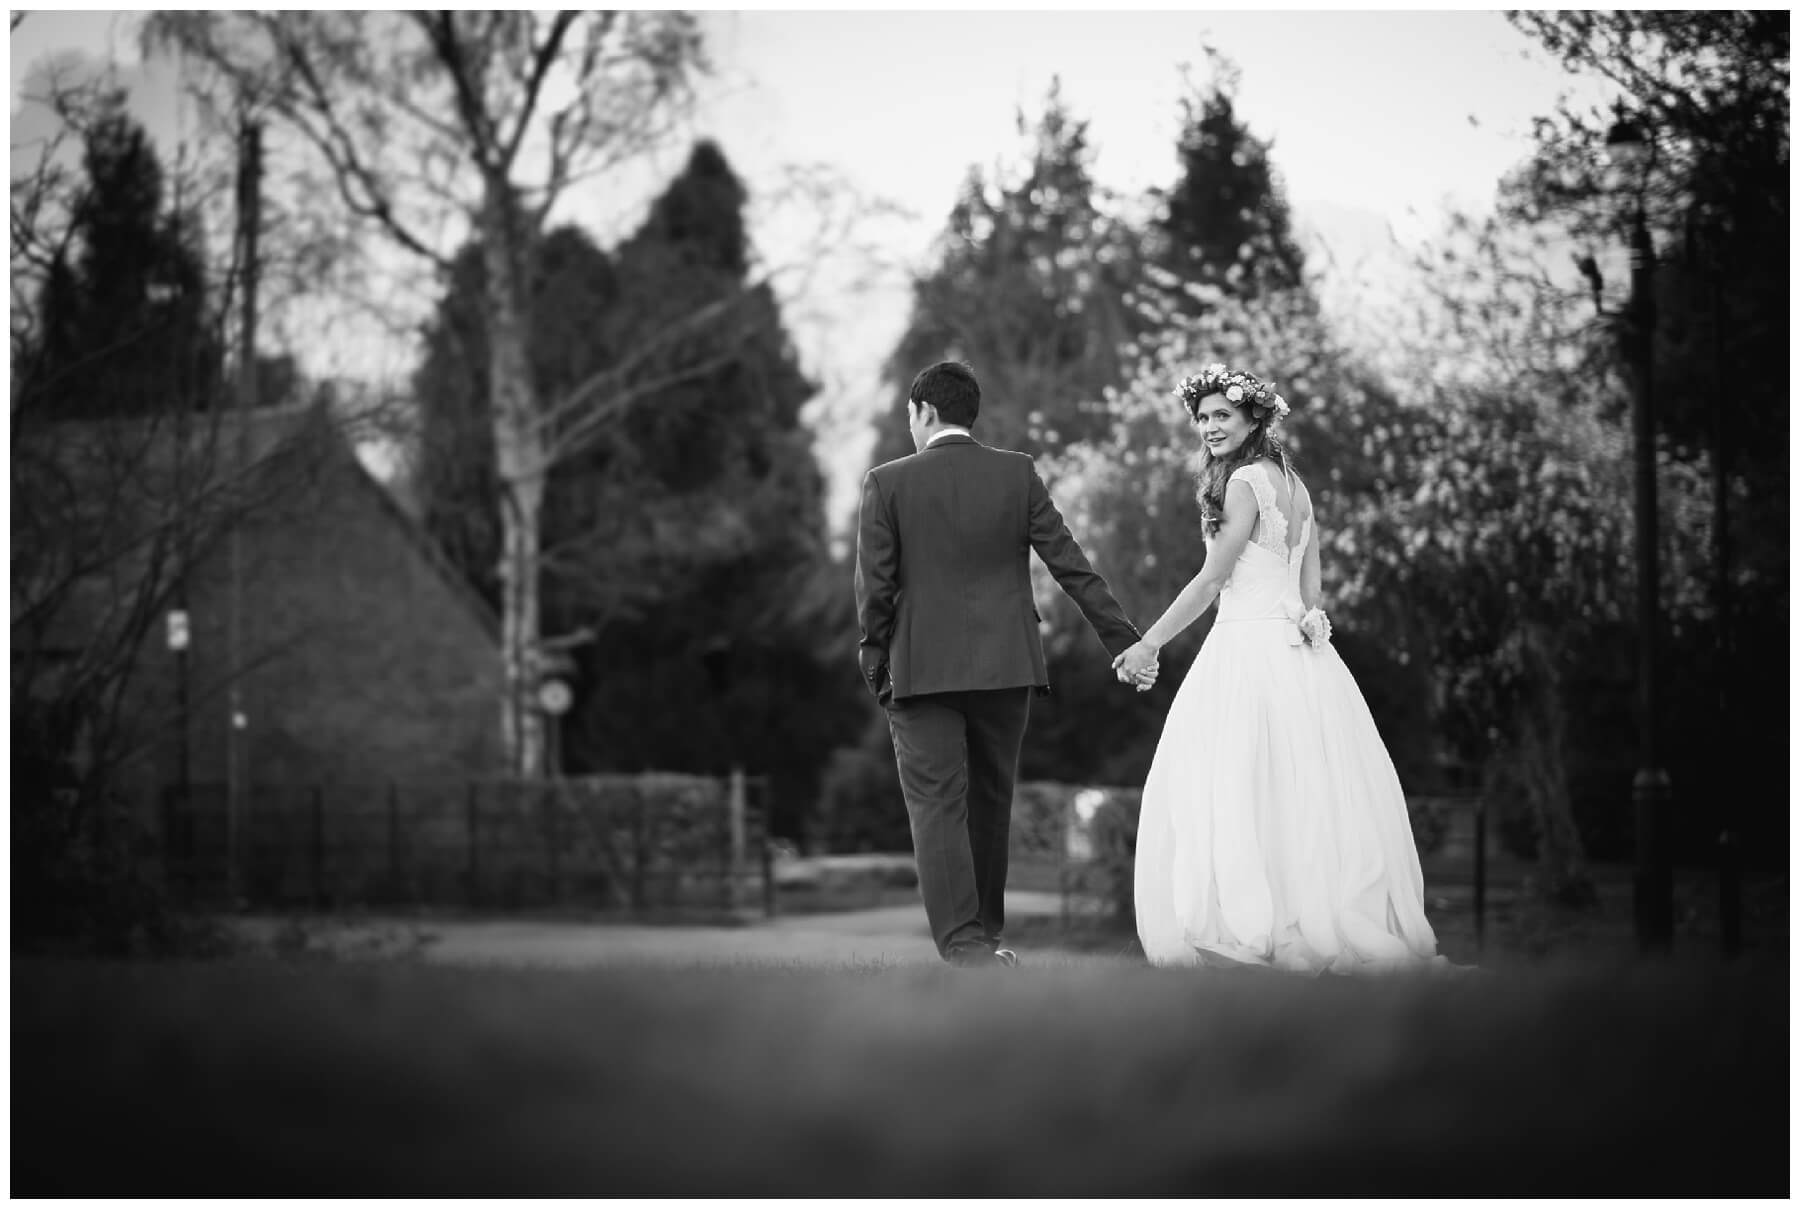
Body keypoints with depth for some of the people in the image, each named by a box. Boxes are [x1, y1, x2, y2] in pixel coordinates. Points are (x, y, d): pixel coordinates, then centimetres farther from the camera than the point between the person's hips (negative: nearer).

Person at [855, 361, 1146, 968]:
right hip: (1007, 667, 3)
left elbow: (875, 585, -4)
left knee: (937, 805, -2)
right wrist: (1123, 638, 3)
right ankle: (985, 933, 25)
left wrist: (874, 661, 8)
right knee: (990, 803, 15)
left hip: (921, 668, -3)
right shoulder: (1018, 474, 1)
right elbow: (1069, 562, 0)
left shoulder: (887, 483, -4)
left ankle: (964, 945, -13)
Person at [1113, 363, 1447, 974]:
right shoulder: (1292, 483, 16)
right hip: (1295, 645, 9)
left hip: (1251, 649, -9)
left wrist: (1149, 644, -7)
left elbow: (1211, 580, -12)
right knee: (1300, 795, 7)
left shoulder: (1247, 481, -11)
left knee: (1242, 795, -7)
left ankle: (1247, 931, -8)